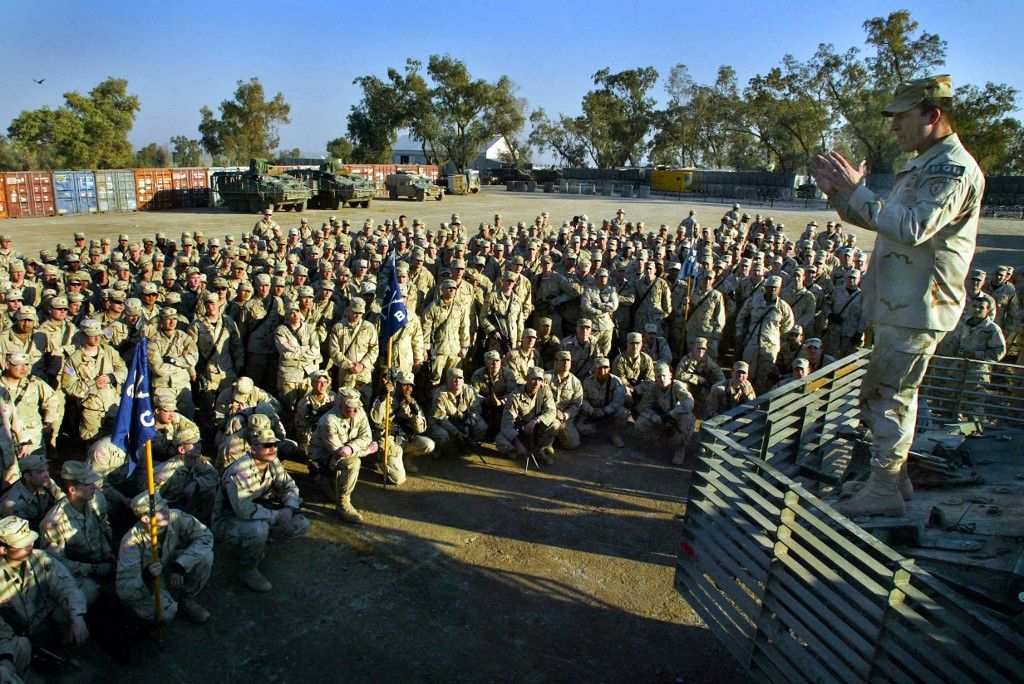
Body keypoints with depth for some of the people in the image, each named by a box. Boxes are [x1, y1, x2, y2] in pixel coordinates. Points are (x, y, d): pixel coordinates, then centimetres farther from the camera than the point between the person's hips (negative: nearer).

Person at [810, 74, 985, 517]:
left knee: (884, 396, -6)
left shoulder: (954, 168, -14)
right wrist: (838, 194, 6)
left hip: (918, 309, -10)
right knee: (895, 393, 17)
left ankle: (883, 492, 4)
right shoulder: (925, 165, 18)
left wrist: (857, 189, -23)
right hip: (900, 304, 10)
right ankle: (895, 476, 29)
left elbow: (912, 228, -28)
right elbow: (880, 220, 20)